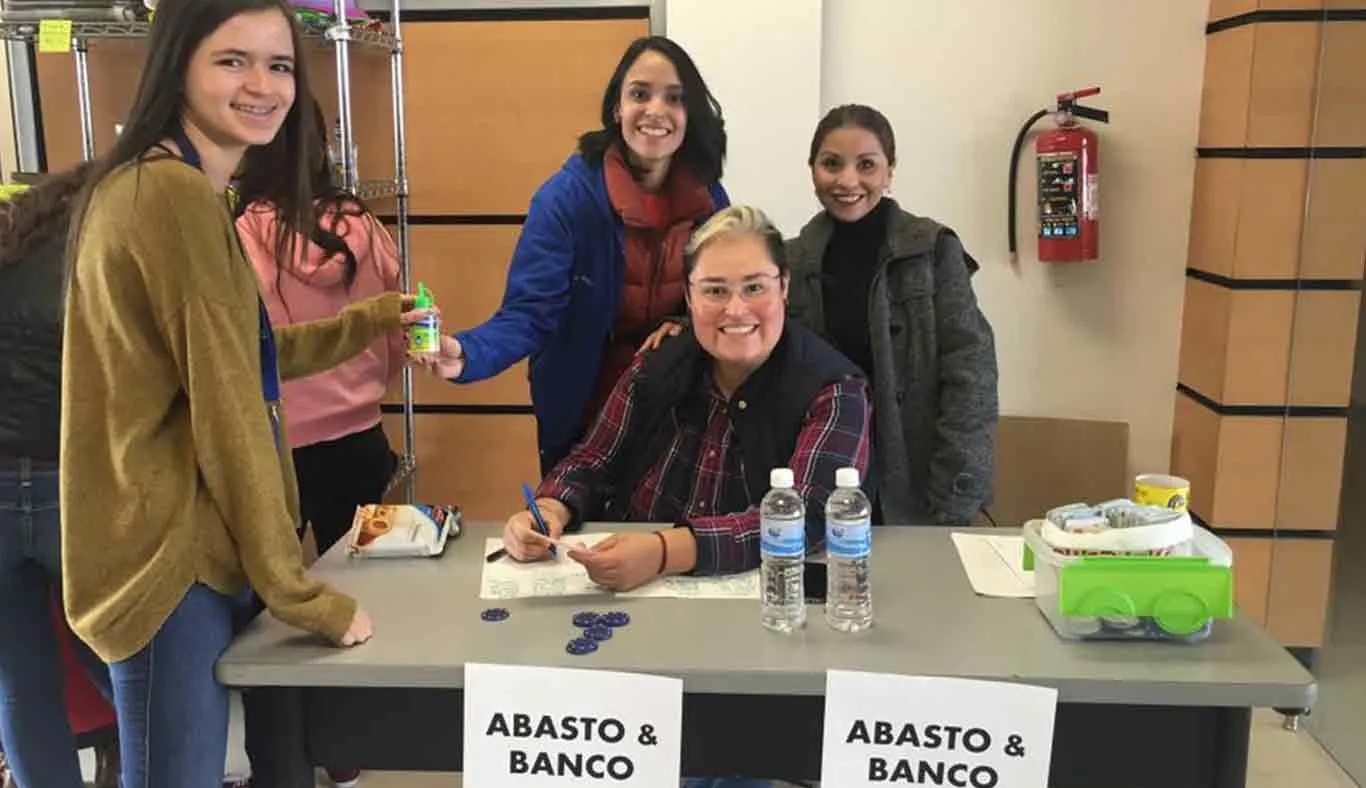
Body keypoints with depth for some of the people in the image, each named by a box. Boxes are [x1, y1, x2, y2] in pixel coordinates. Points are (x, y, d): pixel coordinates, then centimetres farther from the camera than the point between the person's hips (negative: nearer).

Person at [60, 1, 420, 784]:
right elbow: (225, 408, -22)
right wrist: (308, 596, -16)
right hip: (172, 562, -10)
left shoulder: (170, 188, 14)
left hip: (190, 545, 10)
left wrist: (372, 321, 21)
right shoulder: (175, 195, -20)